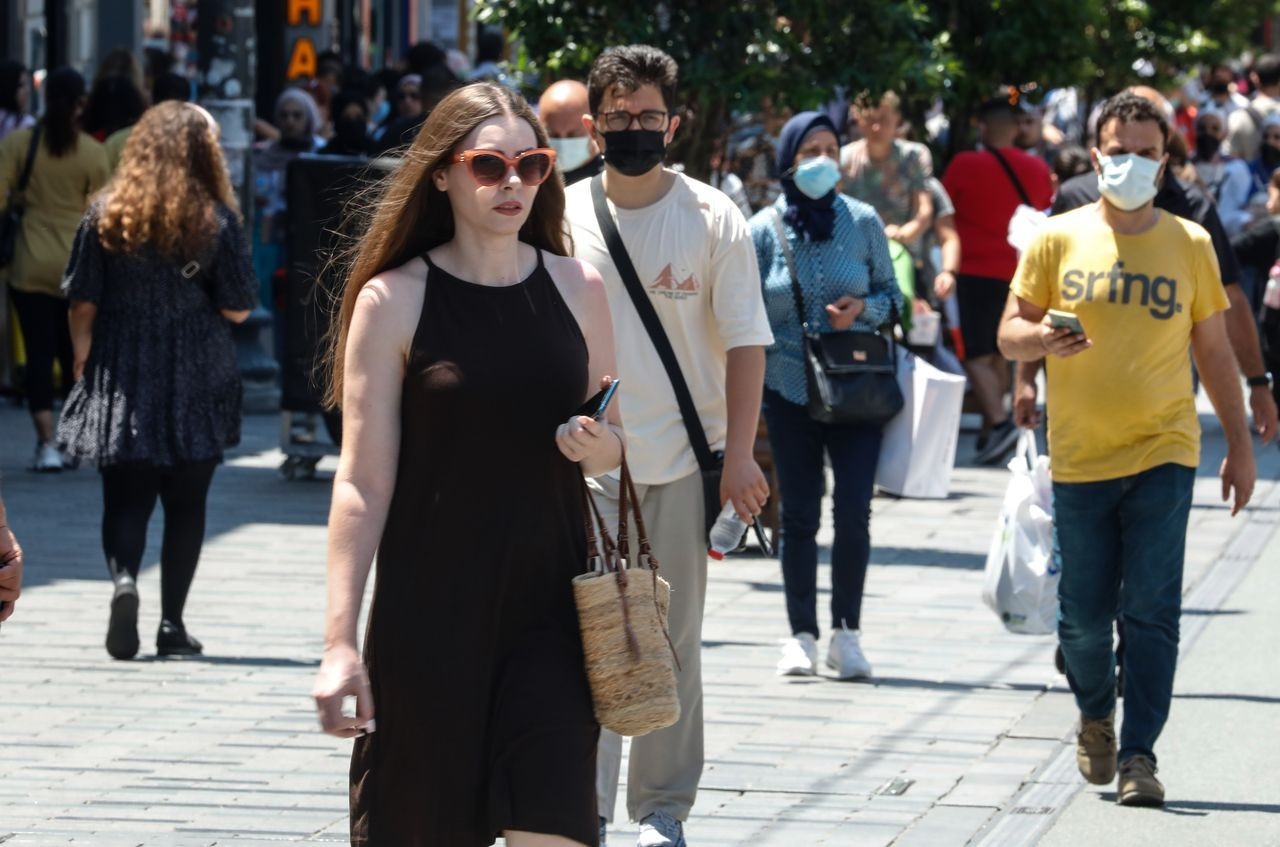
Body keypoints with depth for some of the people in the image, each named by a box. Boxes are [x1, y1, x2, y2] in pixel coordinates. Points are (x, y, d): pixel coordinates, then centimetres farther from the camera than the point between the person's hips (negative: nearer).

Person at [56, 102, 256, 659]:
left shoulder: (105, 215, -2)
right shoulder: (217, 222, -6)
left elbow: (82, 306, -1)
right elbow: (237, 310, -5)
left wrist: (84, 370, 8)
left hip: (122, 382, 1)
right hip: (196, 384, -1)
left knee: (125, 500, 4)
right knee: (185, 505, 9)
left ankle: (123, 578, -24)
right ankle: (171, 623, 8)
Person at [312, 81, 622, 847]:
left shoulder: (578, 289, 7)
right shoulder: (393, 301, -4)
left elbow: (614, 436, 19)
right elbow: (364, 481, -4)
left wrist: (604, 449, -7)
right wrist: (340, 641, -9)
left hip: (549, 608, 2)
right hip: (430, 609, -2)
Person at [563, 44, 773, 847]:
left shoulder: (713, 218, -2)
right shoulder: (563, 217, 2)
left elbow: (745, 341, -1)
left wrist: (739, 453, -8)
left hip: (684, 463, -1)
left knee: (673, 642, 7)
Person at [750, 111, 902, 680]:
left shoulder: (862, 222, 3)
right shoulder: (765, 229, 1)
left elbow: (891, 293, 11)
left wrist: (863, 308, -10)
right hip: (790, 391, 0)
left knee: (854, 511, -8)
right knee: (799, 515, 2)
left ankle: (847, 632, 3)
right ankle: (801, 635, 10)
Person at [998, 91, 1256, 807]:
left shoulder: (1190, 244, 6)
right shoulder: (1059, 239, 4)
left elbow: (1214, 351, 11)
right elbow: (1010, 334, 7)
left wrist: (1240, 445, 10)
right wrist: (1041, 338, -17)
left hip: (1164, 453, 0)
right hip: (1080, 455, 0)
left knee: (1151, 609, -8)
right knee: (1084, 614, 4)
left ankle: (1138, 755, -3)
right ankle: (1096, 716, 31)